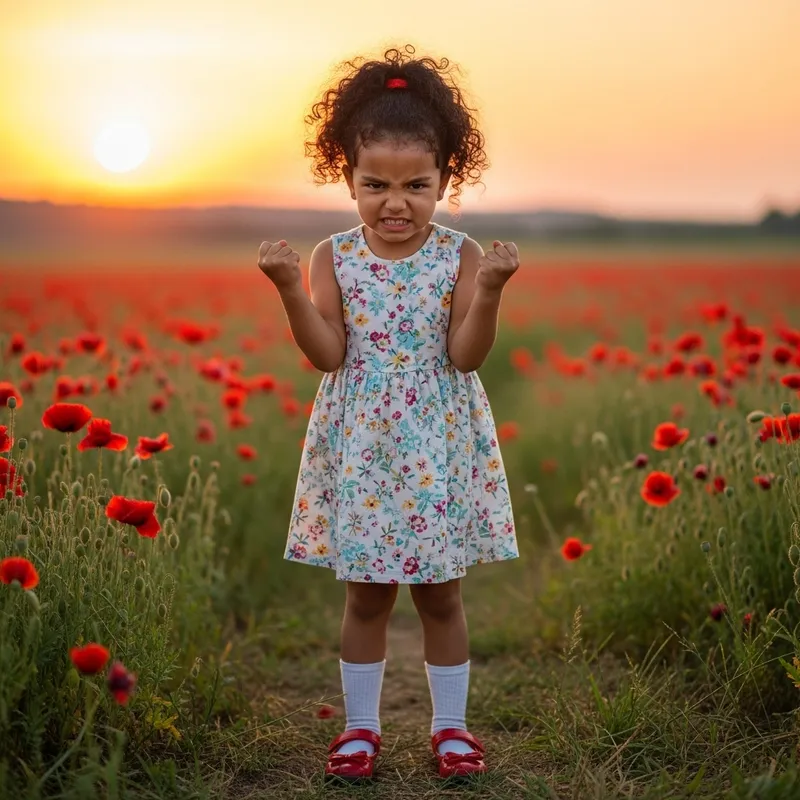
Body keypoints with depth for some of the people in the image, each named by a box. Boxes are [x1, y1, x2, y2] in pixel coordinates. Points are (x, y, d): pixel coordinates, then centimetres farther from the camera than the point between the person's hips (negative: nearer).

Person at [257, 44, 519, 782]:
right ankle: (361, 724, 26)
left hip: (438, 447, -1)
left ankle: (451, 724, 27)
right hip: (361, 447, 1)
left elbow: (466, 355, -13)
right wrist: (291, 290, -22)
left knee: (441, 594, 11)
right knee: (366, 595, 12)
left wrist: (488, 289, -26)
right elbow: (328, 355, -10)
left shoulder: (460, 256, -7)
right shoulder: (334, 257, -4)